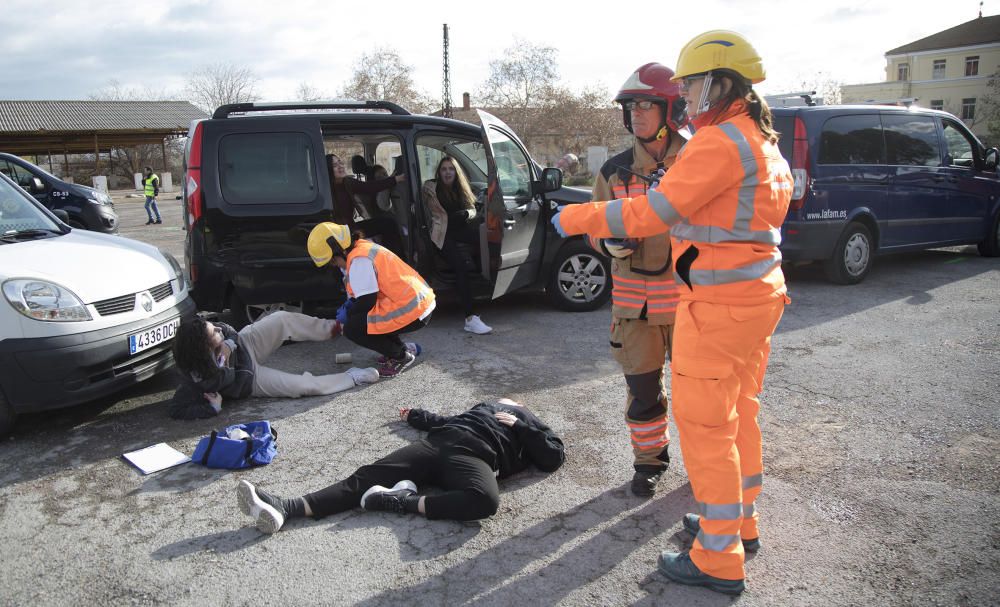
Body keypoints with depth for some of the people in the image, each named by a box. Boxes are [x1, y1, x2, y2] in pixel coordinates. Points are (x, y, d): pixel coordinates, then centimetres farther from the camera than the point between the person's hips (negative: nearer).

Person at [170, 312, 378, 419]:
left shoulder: (213, 338, -26)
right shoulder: (198, 377, -39)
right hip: (250, 380, -6)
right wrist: (213, 407, -40)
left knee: (282, 319, -5)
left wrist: (229, 344, -28)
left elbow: (230, 332, -8)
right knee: (305, 385, -14)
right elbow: (180, 409, -32)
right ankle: (352, 378, 10)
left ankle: (333, 327, 17)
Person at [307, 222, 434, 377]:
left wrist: (348, 314, 0)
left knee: (352, 329, -9)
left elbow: (367, 301, -17)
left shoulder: (359, 259, -17)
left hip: (412, 311, -10)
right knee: (356, 315, 20)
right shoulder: (362, 248, 14)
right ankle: (399, 348, 17)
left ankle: (401, 356, 1)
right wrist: (351, 305, 12)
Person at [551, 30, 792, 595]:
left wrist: (575, 218, -10)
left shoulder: (719, 141, -17)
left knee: (705, 427, -1)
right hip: (759, 295, 10)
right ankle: (741, 523, 36)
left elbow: (652, 213, -20)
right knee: (740, 414, 20)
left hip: (718, 305, -10)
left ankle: (719, 559, 10)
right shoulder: (765, 145, 15)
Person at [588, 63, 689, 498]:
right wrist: (611, 244, -10)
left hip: (689, 295, -2)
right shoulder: (616, 172, 5)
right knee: (642, 388, 9)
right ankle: (649, 459, 28)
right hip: (635, 299, 2)